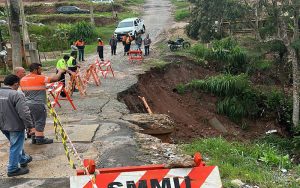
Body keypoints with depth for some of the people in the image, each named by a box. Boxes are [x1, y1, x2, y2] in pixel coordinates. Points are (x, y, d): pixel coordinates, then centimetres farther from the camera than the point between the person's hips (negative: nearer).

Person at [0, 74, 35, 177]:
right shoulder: (17, 95, -21)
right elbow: (24, 113, -23)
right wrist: (30, 126, -14)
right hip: (15, 126, -8)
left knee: (17, 144, 25)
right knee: (15, 147, 4)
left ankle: (23, 160, 41)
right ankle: (12, 169, 12)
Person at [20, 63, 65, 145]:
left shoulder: (23, 79, 8)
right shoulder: (40, 78, -14)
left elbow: (23, 91, 17)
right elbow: (55, 78, -14)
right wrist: (60, 72, 4)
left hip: (27, 104, 8)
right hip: (38, 104, -8)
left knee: (32, 122, 17)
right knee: (40, 122, 2)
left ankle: (34, 138, 23)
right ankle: (40, 139, 7)